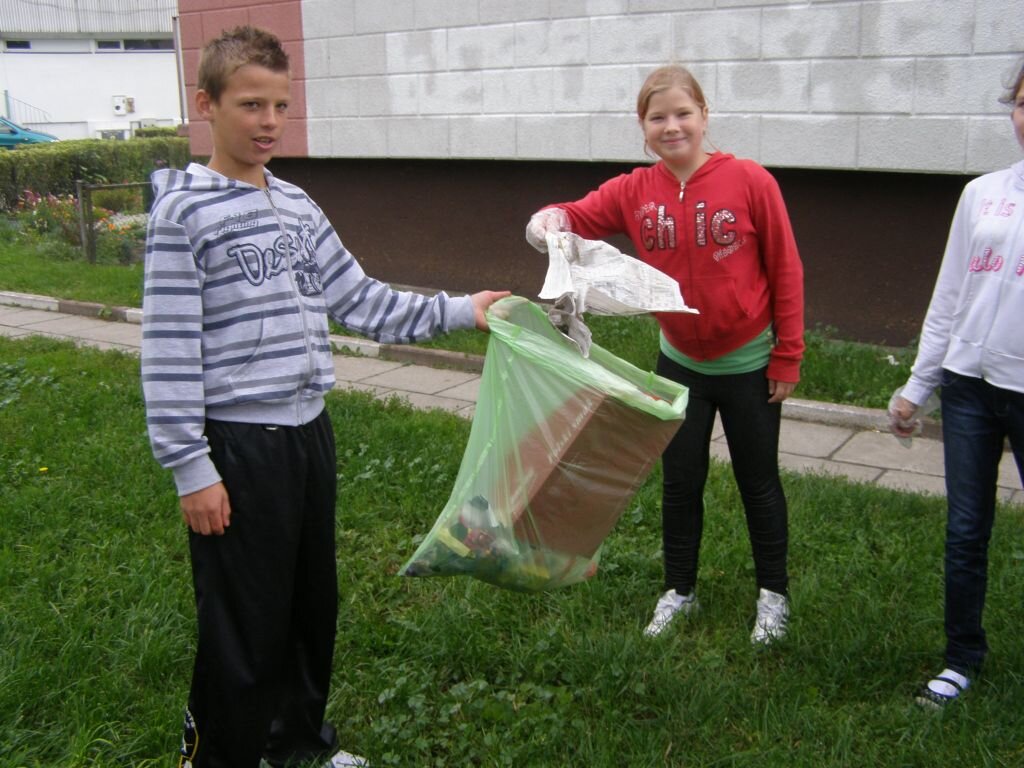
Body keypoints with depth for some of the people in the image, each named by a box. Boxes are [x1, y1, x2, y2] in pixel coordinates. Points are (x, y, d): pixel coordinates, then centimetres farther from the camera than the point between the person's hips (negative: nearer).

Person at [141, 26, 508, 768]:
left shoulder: (297, 205, 9)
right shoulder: (184, 211, -11)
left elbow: (358, 299, 13)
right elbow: (170, 349, -13)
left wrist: (459, 310, 7)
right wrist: (191, 467, -15)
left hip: (309, 432, 7)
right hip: (237, 444, -7)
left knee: (312, 601, 19)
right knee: (244, 622, 3)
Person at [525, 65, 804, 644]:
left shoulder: (750, 182, -17)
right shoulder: (635, 191, -7)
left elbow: (786, 271, -12)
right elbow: (576, 218, -9)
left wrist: (788, 357, -10)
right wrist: (551, 220, -34)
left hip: (748, 364, -3)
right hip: (680, 363, 3)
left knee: (758, 483, 12)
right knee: (680, 483, 15)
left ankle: (774, 594, 33)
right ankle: (680, 591, 35)